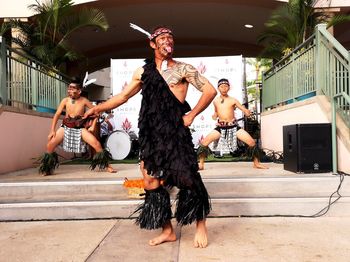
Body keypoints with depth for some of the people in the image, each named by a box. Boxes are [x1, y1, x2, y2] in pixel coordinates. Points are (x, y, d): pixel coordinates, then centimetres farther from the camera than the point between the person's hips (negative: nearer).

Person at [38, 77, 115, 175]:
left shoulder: (84, 101, -9)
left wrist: (92, 126, -5)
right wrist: (52, 130, -7)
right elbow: (57, 115, -1)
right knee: (50, 145, -11)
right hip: (66, 127, 2)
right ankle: (47, 169, 10)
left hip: (80, 128, -2)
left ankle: (106, 165, 0)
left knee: (97, 144, -16)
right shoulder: (65, 100, -5)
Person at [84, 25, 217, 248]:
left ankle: (201, 225, 15)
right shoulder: (143, 72, 15)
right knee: (151, 181, 4)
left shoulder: (183, 69, 4)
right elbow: (124, 96, 19)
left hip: (175, 129, -4)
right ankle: (167, 230, 18)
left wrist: (192, 115, -5)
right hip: (151, 132, 5)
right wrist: (99, 108, 11)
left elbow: (210, 91, 0)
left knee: (187, 177, -5)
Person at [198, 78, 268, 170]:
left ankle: (256, 163, 10)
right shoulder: (215, 101, 6)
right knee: (204, 142, -12)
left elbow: (247, 113, -2)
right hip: (220, 127, 1)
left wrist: (247, 111, -25)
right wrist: (214, 116, 3)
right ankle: (201, 164, 3)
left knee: (252, 142, -10)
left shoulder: (233, 100, -1)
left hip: (233, 126, -1)